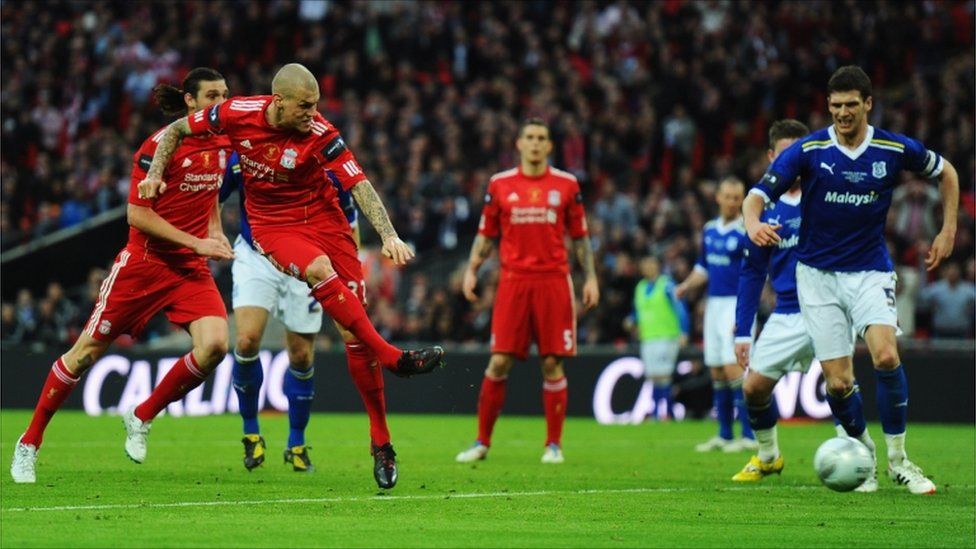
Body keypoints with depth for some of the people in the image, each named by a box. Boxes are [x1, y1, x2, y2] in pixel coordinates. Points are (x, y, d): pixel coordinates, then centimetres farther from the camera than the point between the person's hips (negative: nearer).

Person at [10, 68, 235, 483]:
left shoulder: (222, 144, 4)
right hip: (144, 261, -5)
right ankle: (29, 442, 14)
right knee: (88, 350, -1)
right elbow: (137, 215, -17)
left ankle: (141, 418, 4)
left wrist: (215, 232, 5)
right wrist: (196, 242, -20)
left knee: (215, 344, -18)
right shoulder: (160, 145, -15)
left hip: (191, 269, 5)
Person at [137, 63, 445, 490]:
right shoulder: (239, 114, -13)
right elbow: (177, 129, 3)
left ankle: (380, 441, 0)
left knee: (353, 332, -7)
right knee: (319, 269, -34)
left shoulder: (320, 135, -17)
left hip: (322, 216, 0)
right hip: (272, 224, 0)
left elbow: (358, 184, -18)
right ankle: (393, 358, -30)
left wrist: (388, 235, -29)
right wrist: (155, 173, -7)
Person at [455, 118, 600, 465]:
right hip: (513, 280, 0)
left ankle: (554, 444, 8)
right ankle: (482, 442, 4)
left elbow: (579, 236, 11)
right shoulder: (500, 185, 8)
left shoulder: (566, 185, 7)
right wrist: (471, 270, 0)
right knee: (499, 361, -4)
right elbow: (486, 234, 13)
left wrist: (591, 277, 4)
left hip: (554, 281, 0)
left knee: (553, 363, -1)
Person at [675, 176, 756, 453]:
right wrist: (686, 286, 9)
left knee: (732, 366, -15)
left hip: (737, 304, -7)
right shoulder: (709, 230, 12)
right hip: (714, 303, 7)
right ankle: (724, 435, 15)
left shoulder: (746, 232, -10)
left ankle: (749, 435, -12)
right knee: (716, 371, 8)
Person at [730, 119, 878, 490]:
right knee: (753, 387, 2)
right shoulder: (765, 206, 6)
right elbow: (752, 272, 12)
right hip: (786, 316, 4)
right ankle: (768, 457, 29)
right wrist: (743, 331, 8)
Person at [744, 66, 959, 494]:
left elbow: (946, 173, 13)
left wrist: (948, 231, 7)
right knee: (838, 382, -6)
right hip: (818, 274, 0)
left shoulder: (895, 149, -5)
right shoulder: (808, 150, -9)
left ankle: (897, 459, -8)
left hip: (870, 271, 0)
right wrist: (753, 224, -35)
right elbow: (757, 195, -12)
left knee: (886, 355, -23)